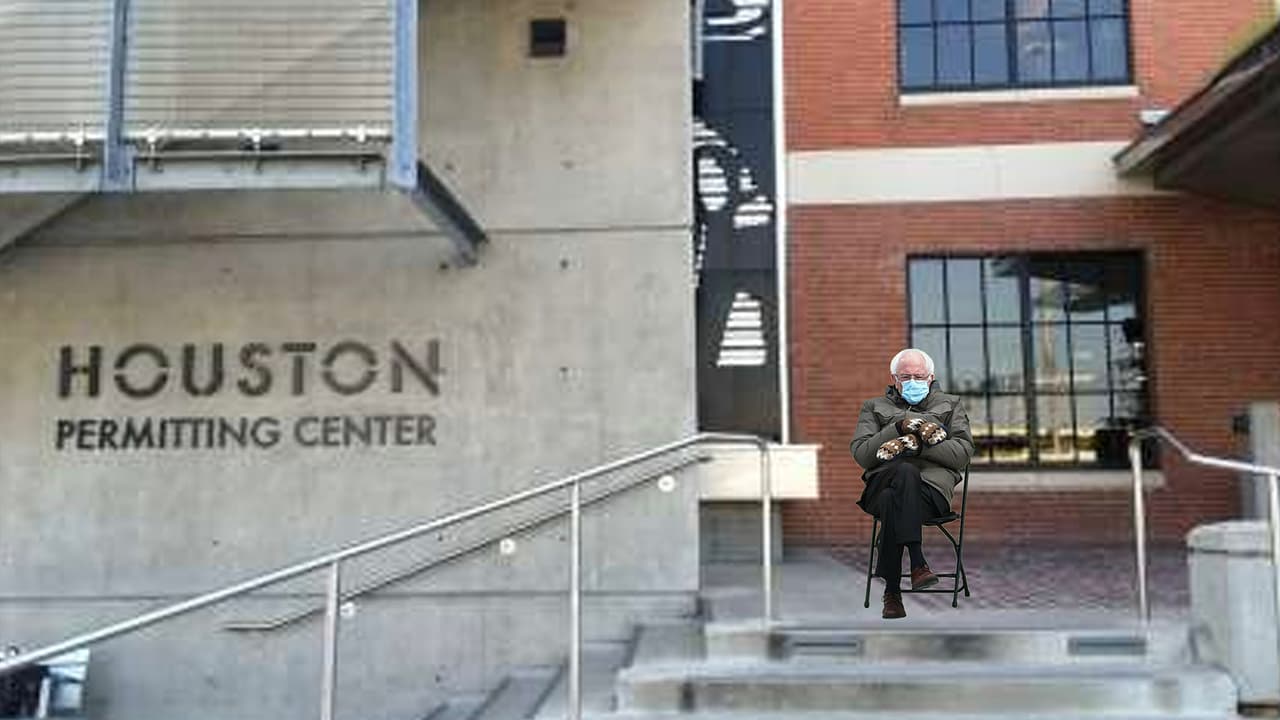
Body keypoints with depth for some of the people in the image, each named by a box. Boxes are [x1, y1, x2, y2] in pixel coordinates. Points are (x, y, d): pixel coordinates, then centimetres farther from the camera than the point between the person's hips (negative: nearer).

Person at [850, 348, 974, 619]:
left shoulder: (950, 405, 27)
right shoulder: (874, 407, 27)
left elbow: (963, 452, 8)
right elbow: (860, 454, 9)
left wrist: (917, 443, -6)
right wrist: (898, 428, -4)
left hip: (933, 484, 0)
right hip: (882, 482, 1)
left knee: (893, 502, -37)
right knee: (906, 472, -38)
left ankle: (892, 591, -37)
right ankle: (917, 563, -42)